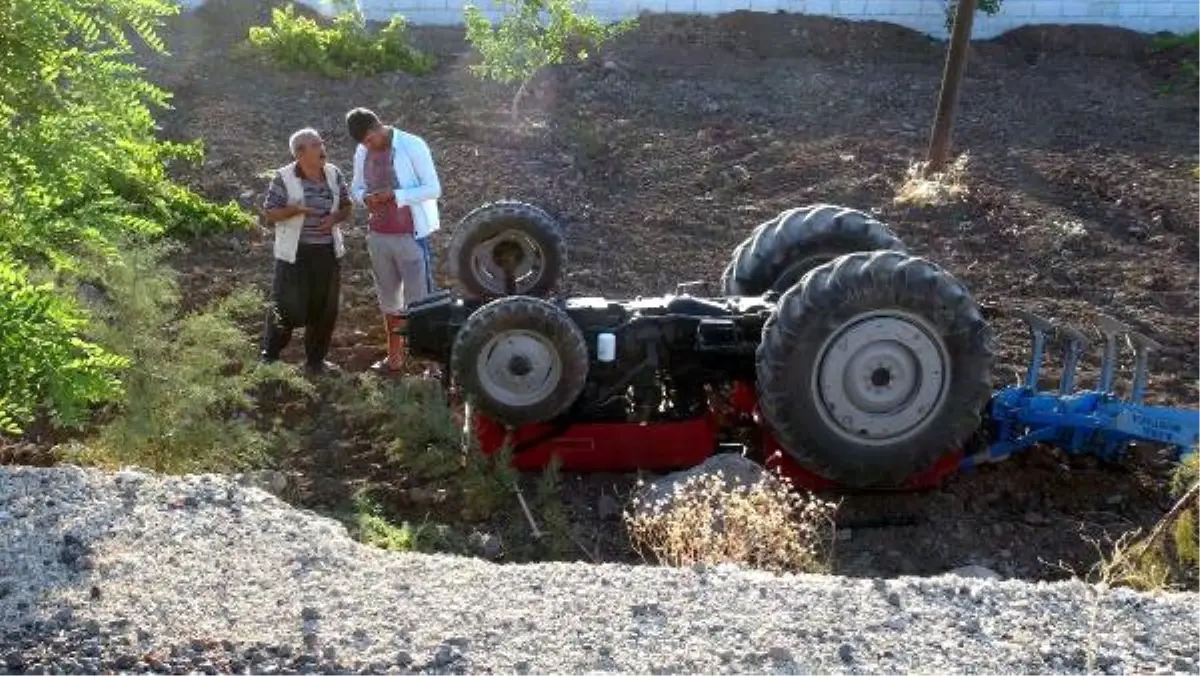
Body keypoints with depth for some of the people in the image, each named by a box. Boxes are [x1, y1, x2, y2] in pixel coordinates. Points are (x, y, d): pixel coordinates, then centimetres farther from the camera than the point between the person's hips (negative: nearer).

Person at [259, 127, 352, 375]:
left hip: (328, 252, 4)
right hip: (295, 254, -4)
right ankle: (269, 357, 20)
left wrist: (335, 218, -10)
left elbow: (347, 206, 11)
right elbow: (269, 214, -8)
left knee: (325, 308, 10)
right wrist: (296, 209, -24)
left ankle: (315, 359, 26)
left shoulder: (334, 174, 3)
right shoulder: (284, 178, -9)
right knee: (287, 307, -1)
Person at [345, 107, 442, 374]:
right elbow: (355, 187, 15)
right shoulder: (362, 153, 4)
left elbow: (433, 189, -14)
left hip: (411, 235, -6)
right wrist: (364, 198, -10)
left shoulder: (412, 146, -12)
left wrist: (394, 195, -24)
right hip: (378, 235, 6)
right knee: (389, 299, 14)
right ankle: (395, 357, 26)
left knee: (419, 300, -4)